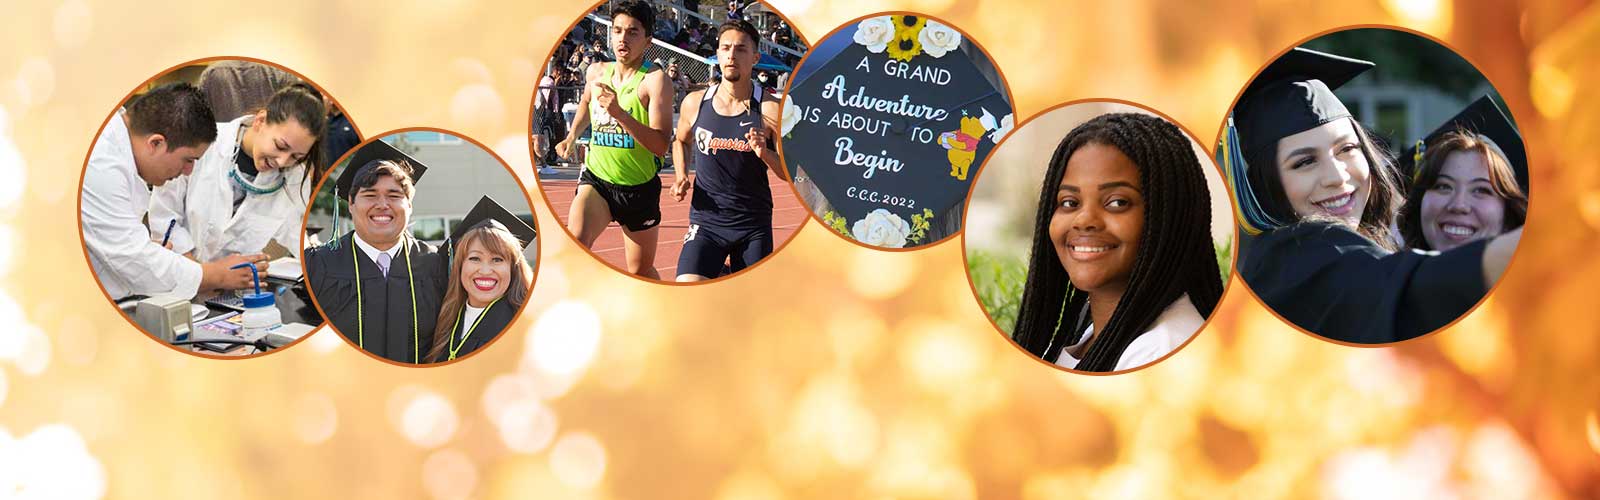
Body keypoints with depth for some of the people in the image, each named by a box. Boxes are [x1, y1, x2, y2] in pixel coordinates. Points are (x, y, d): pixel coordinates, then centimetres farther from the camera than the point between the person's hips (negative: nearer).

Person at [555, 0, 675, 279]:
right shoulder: (596, 72, 2)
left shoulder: (655, 79, -15)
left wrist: (620, 113, -37)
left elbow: (661, 146, -27)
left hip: (639, 188, -2)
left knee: (641, 270, 14)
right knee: (575, 242, -28)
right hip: (596, 179, 3)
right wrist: (572, 136, 15)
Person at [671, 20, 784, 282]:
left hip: (754, 223, 0)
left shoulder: (770, 109, -8)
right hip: (706, 220, 1)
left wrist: (765, 153, -23)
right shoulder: (695, 103, -1)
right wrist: (681, 177, 4)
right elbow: (681, 141, 21)